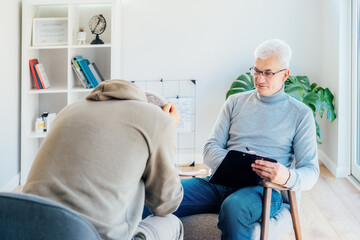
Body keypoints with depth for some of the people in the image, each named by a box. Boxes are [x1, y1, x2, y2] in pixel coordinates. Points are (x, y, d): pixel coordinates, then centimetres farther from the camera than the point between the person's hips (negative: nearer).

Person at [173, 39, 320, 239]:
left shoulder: (301, 114, 10)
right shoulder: (236, 102, 19)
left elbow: (311, 172, 4)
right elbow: (211, 147, 12)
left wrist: (287, 177, -21)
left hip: (265, 189, -2)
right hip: (221, 182, 3)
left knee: (234, 207, -40)